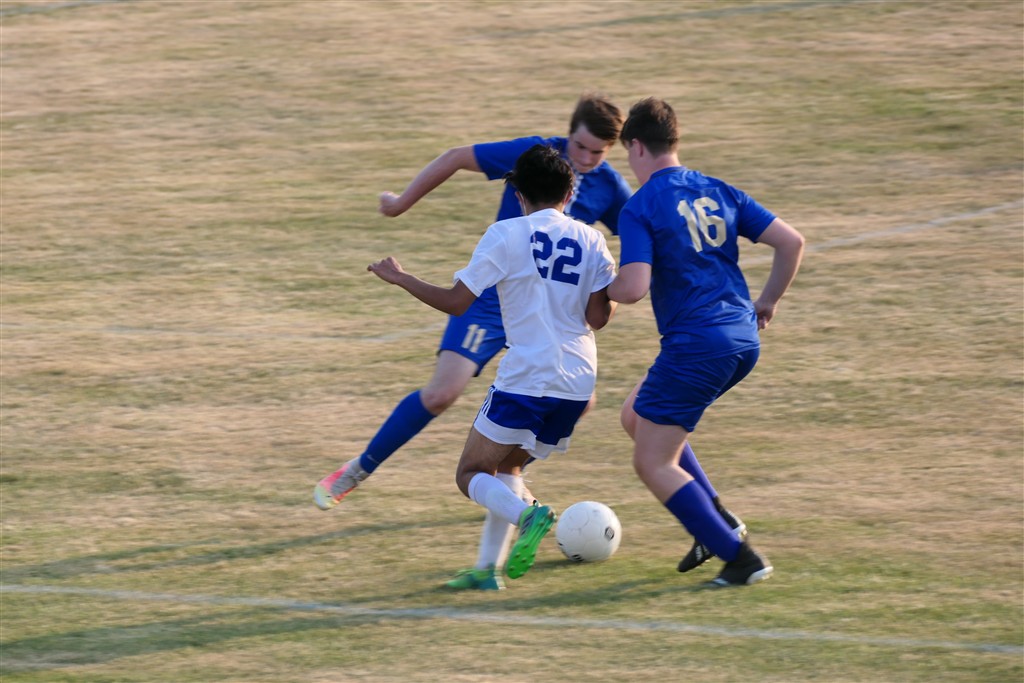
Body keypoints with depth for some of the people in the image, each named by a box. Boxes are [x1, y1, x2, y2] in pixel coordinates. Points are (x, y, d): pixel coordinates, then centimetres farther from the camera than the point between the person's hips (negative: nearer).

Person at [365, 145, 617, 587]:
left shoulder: (506, 235, -3)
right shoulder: (591, 240, 7)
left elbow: (456, 302, -4)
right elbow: (598, 318, 1)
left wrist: (400, 279, 9)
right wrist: (614, 293, 21)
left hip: (525, 377, -5)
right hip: (578, 383, 5)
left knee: (471, 474, 6)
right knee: (505, 467, 23)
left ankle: (528, 517, -23)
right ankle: (489, 568, 12)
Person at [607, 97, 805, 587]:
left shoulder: (640, 208, -9)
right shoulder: (720, 193, 11)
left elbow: (633, 287, -20)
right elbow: (791, 242, 7)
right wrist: (767, 303, 20)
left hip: (695, 345, -8)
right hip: (743, 340, 8)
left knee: (652, 464, 3)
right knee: (636, 415, 25)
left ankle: (740, 557, -4)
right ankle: (717, 522, 18)